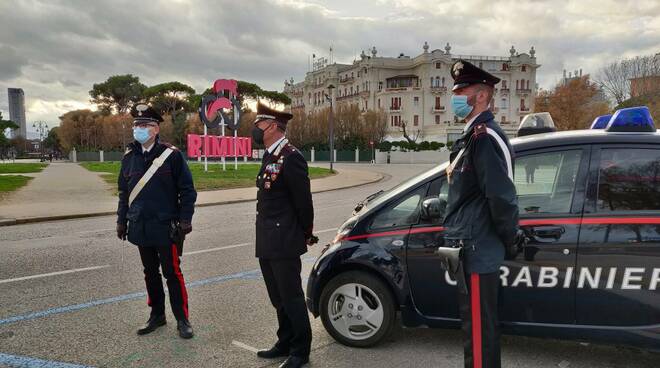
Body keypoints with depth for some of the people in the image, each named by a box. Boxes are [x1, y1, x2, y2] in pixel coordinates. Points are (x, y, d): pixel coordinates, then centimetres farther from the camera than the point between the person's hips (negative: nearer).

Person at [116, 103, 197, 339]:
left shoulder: (172, 155, -8)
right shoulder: (129, 157, 7)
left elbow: (187, 190, -6)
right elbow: (124, 191, 15)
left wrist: (185, 219, -11)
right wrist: (122, 220, 13)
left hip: (166, 227, -5)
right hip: (140, 228, 5)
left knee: (172, 273, 1)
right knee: (150, 273, 15)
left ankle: (182, 319, 13)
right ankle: (157, 315, 29)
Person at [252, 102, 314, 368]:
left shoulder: (290, 157, -16)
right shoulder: (270, 156, 12)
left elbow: (304, 201, -14)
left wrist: (305, 235, -4)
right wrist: (266, 236, 13)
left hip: (284, 243, -9)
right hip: (267, 243, 9)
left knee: (291, 297, 3)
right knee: (279, 298, 19)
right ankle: (285, 343, 33)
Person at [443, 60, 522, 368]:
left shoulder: (485, 137, -18)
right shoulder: (472, 136, 14)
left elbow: (501, 196, -25)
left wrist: (508, 236, -11)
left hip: (478, 250, -10)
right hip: (471, 247, 10)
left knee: (479, 327, 2)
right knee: (476, 322, 22)